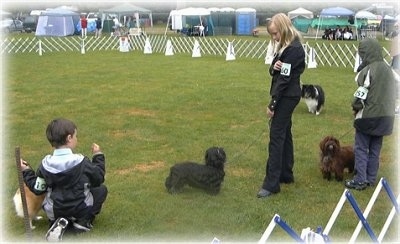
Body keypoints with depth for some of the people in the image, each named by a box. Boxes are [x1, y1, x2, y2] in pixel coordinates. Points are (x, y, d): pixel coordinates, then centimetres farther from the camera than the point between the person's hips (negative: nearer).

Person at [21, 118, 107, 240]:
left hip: (54, 211, 3)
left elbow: (37, 189, -3)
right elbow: (98, 179, -4)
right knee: (102, 189, 18)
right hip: (81, 209, -2)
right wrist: (98, 156, 6)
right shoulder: (81, 161, -17)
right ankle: (83, 221, 4)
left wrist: (26, 171, 11)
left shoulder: (46, 164, -10)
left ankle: (59, 222, 4)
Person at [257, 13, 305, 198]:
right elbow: (274, 71, 13)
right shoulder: (283, 46, 12)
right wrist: (273, 68, -12)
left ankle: (271, 184, -7)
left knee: (276, 136, -9)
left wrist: (272, 104, -18)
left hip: (287, 97, -10)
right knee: (284, 134, 16)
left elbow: (284, 79, -20)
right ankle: (286, 174, 27)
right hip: (286, 96, 10)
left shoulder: (294, 49, -19)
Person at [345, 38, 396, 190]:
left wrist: (355, 106, 2)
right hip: (385, 116, 7)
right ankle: (371, 178, 19)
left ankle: (360, 180, 0)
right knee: (375, 149, 14)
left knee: (361, 147, 1)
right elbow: (393, 93, 13)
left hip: (368, 116, -7)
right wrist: (389, 108, 19)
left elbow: (362, 93, -15)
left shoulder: (368, 70, -16)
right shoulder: (388, 69, 9)